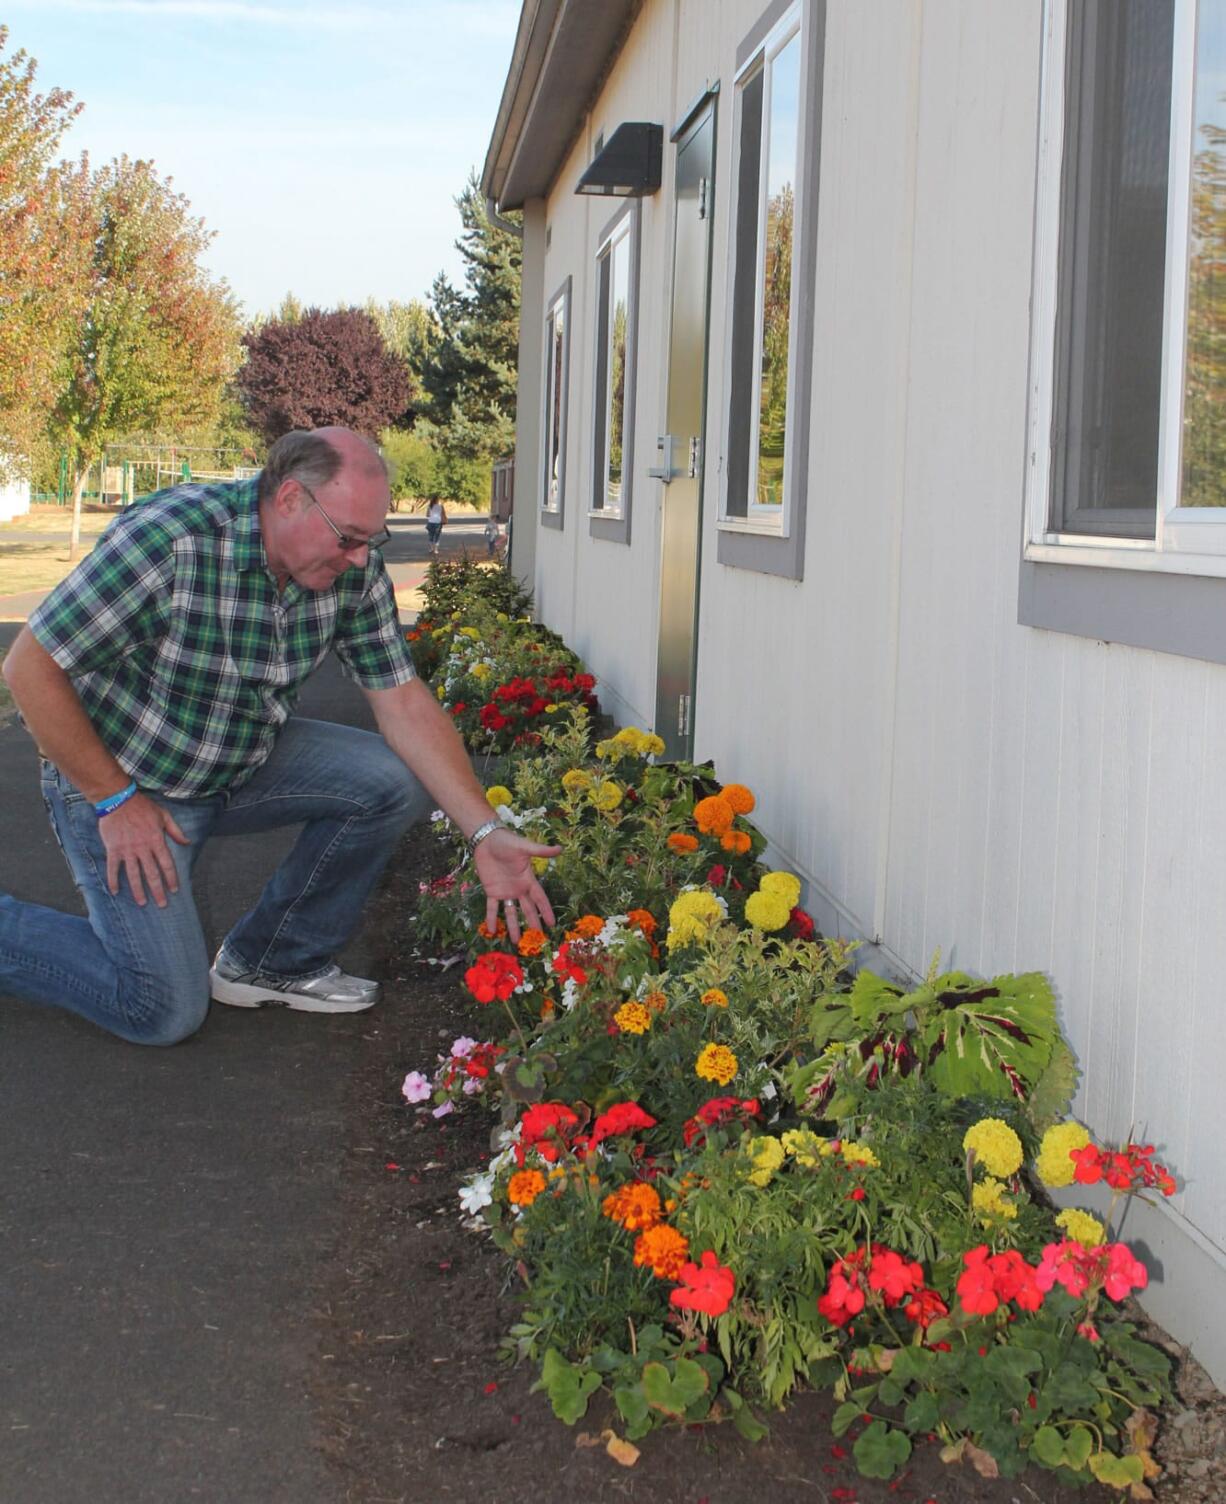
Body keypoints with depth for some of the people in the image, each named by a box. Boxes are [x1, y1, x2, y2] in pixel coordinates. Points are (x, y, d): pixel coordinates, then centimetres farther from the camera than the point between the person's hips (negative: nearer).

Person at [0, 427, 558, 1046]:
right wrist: (115, 802, -20)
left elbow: (403, 700, -7)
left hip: (245, 760, 6)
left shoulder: (354, 571, -12)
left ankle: (272, 962, 5)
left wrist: (484, 833, -15)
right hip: (119, 780, -6)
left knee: (396, 781, -12)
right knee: (168, 1012, -12)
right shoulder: (171, 538, -30)